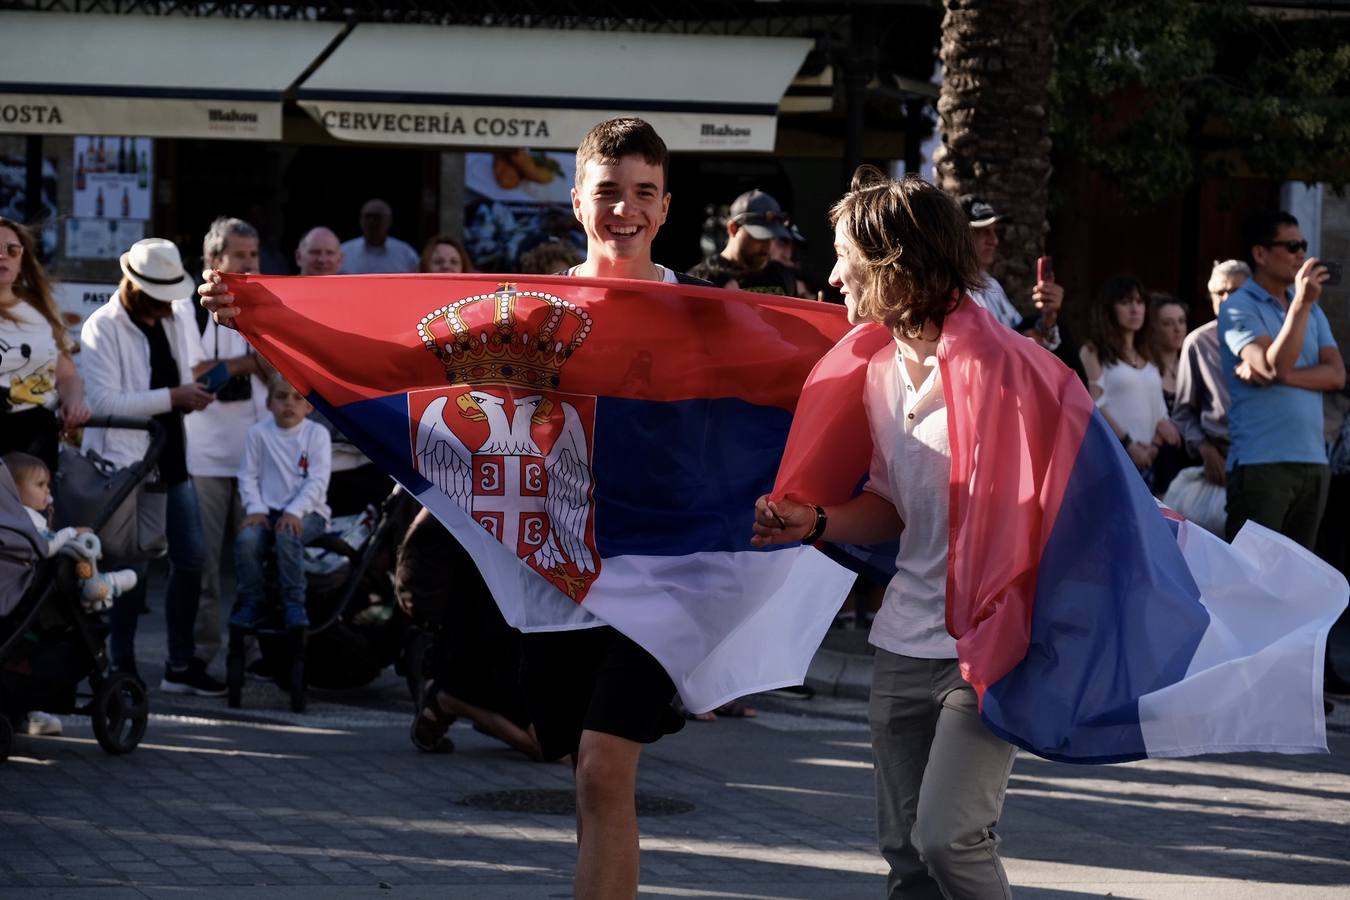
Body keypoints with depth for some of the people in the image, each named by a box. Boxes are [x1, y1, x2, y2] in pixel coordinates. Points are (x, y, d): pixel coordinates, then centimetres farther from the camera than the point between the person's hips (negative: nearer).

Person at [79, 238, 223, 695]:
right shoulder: (102, 329, -12)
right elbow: (103, 401, -20)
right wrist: (172, 397, -22)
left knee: (190, 560, 8)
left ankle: (181, 665, 18)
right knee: (132, 569, -5)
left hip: (174, 457, 7)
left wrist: (197, 391, -1)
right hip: (125, 463, -7)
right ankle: (122, 669, 5)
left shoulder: (180, 318, 9)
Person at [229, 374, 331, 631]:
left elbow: (318, 480, -9)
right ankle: (250, 603, -12)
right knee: (247, 539, -28)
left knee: (287, 534, -36)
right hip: (269, 510, 2)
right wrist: (255, 509, -12)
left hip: (306, 511, -2)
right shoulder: (258, 433, 5)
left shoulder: (317, 433, -1)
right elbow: (248, 475, 4)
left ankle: (294, 603, -27)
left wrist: (294, 512, -21)